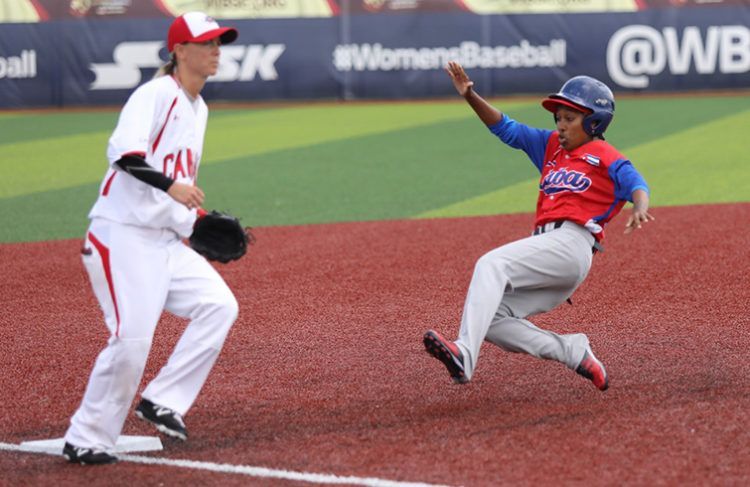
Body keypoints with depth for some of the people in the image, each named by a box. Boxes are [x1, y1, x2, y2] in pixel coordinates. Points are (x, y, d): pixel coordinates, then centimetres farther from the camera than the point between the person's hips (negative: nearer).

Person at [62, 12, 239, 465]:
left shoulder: (198, 108, 18)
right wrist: (171, 185, -40)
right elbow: (124, 153, -28)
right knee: (132, 337, -15)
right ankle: (86, 440, -2)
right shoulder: (157, 94, -10)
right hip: (123, 237, -9)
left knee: (218, 305, -6)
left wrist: (196, 218, 17)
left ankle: (162, 401, -2)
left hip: (168, 241, 9)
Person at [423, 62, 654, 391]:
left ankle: (464, 355, -43)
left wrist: (639, 209, -38)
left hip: (571, 243, -9)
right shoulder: (552, 146, 26)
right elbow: (507, 130, 24)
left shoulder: (606, 158, 4)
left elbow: (635, 184, -14)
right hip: (544, 247, 9)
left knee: (492, 263, -28)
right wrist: (470, 97, 10)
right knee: (491, 317, -1)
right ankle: (573, 351, -5)